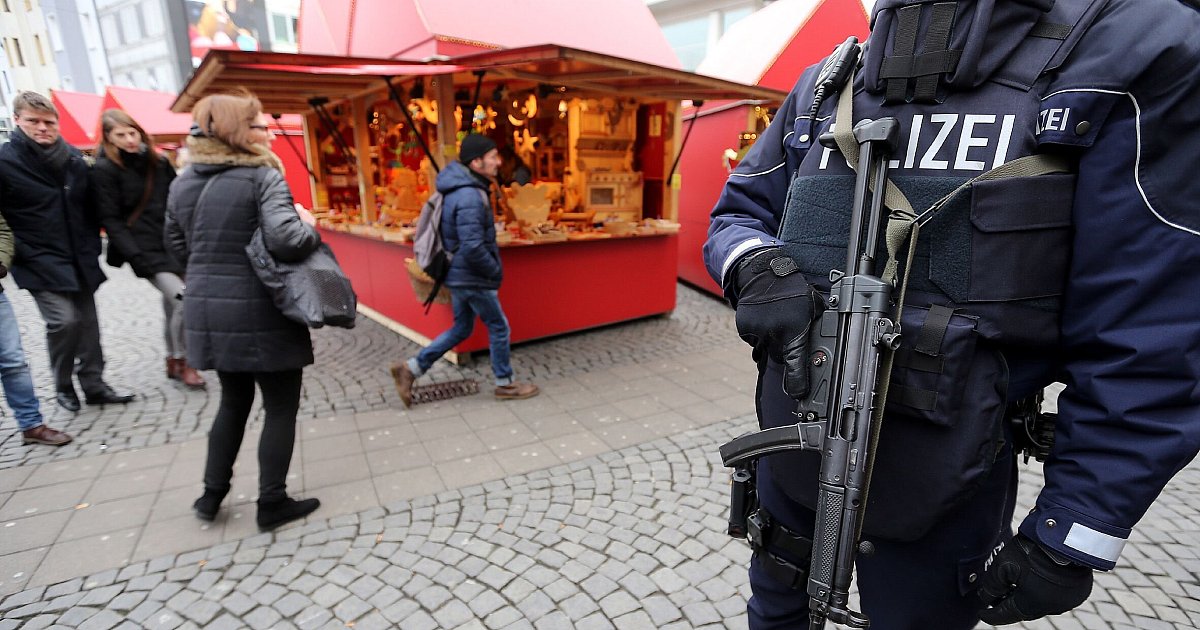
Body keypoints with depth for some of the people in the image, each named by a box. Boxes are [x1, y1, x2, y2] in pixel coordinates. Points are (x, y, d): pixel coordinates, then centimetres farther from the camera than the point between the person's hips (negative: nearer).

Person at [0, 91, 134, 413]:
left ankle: (94, 385, 19)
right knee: (64, 320, -13)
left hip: (79, 260, 5)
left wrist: (91, 247, 10)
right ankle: (63, 387, 8)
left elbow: (89, 206, 15)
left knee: (87, 322, 8)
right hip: (40, 262, -5)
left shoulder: (73, 158, 7)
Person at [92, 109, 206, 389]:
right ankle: (182, 362, 1)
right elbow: (111, 220, -7)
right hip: (145, 250, -5)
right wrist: (135, 256, -16)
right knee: (184, 300, -18)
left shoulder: (158, 162, 10)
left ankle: (172, 362, 27)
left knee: (172, 304, 11)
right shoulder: (105, 169, -4)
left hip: (173, 245, 5)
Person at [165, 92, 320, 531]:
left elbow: (178, 245, 17)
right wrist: (310, 229, -7)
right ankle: (272, 503, 18)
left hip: (206, 308, 7)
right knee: (280, 407, 8)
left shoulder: (183, 182, 9)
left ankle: (212, 493, 33)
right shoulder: (263, 176, -13)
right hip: (259, 312, -7)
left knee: (234, 400, 24)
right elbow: (285, 239, -26)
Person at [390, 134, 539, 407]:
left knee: (461, 328, 19)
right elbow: (473, 247, -29)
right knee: (499, 327, 6)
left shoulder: (460, 189, 9)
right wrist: (495, 271, -14)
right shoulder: (470, 196, -23)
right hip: (472, 277, -10)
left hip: (460, 274, 10)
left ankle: (410, 369, 20)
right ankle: (505, 384, 22)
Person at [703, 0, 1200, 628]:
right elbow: (735, 214, 7)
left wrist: (1073, 537, -11)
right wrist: (756, 266, -18)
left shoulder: (1130, 51, -10)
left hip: (943, 473, -2)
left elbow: (1149, 340, -12)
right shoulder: (823, 86, 2)